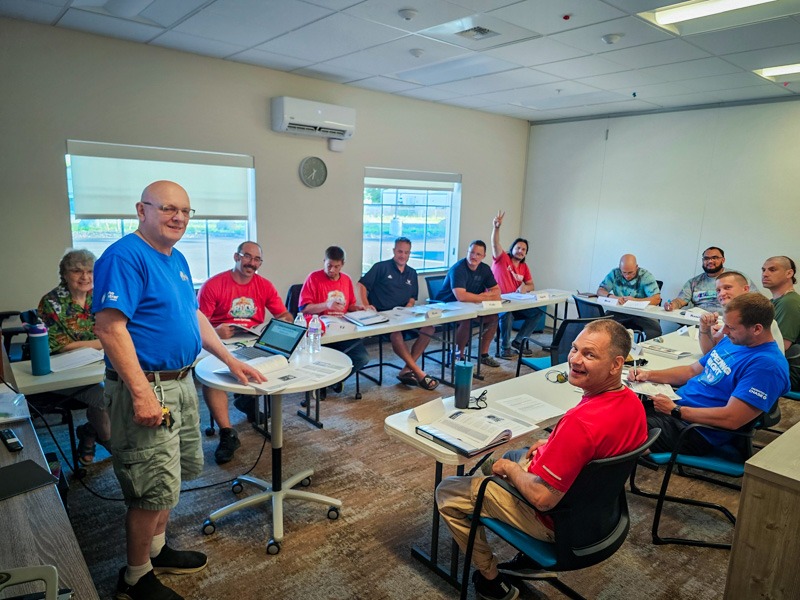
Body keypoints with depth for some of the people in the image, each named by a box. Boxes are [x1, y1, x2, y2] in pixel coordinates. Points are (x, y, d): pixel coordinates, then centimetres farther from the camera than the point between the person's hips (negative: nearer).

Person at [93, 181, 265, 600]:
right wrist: (142, 392, -28)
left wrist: (230, 361, 17)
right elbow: (109, 326, -24)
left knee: (171, 477, 20)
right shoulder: (125, 256, -16)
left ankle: (157, 550, 40)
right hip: (146, 387, -9)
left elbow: (194, 316, 20)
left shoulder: (176, 259, 12)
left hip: (180, 382, 9)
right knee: (153, 489, 2)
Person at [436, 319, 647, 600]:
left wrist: (509, 468, -14)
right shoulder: (634, 402, -10)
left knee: (447, 492, 4)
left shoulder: (581, 421, -38)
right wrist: (554, 444, 4)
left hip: (554, 517, -8)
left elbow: (543, 498, -32)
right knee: (512, 455, 33)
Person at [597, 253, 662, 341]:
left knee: (655, 329, -32)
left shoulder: (646, 276, -3)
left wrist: (634, 300, -24)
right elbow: (600, 291, 2)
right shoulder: (615, 274, 4)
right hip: (620, 313, 2)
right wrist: (612, 296, -19)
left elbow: (656, 299, -12)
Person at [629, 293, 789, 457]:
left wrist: (674, 410, -18)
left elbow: (732, 419, -25)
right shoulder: (732, 341, 10)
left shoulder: (767, 365, -19)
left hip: (696, 430, -9)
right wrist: (649, 375, 6)